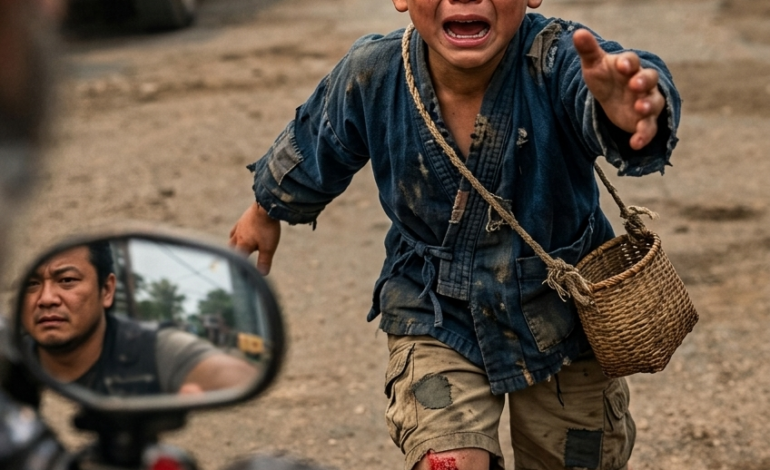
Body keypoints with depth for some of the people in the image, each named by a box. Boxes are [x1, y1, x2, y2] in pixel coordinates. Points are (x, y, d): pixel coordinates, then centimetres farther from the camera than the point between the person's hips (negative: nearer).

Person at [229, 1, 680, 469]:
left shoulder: (555, 59, -29)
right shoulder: (370, 74, -20)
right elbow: (312, 150, 2)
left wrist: (633, 114, -78)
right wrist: (268, 210, 21)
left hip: (565, 319, 0)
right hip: (437, 320, 1)